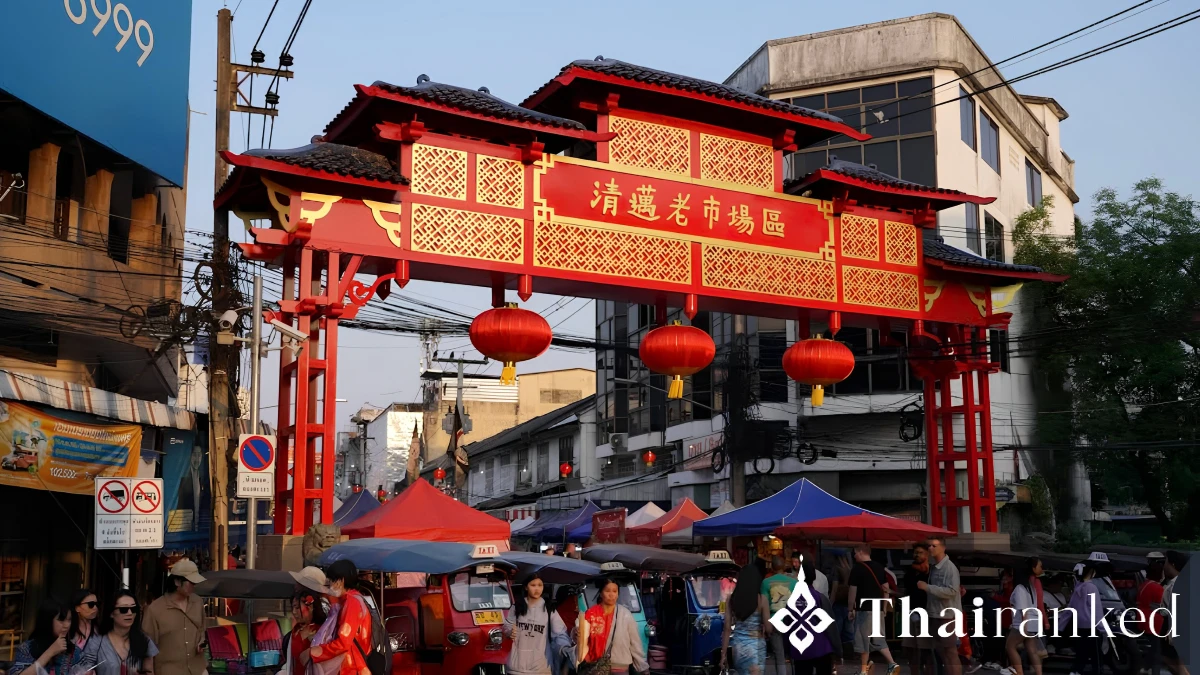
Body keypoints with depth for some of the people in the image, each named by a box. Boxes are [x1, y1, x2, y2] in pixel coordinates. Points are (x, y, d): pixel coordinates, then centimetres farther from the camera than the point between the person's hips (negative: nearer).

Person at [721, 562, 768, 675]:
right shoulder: (761, 599, -10)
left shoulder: (731, 598, -1)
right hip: (756, 646, -4)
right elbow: (768, 627, -9)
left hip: (737, 646, 4)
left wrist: (723, 654, 5)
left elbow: (727, 628, 0)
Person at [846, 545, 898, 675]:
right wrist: (884, 607, 17)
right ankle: (892, 664, 1)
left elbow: (853, 591, -12)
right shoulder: (880, 567, 9)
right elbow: (886, 589, 11)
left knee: (863, 640, 2)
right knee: (879, 639, 14)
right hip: (878, 609, 7)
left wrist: (851, 609, -4)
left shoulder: (857, 569, -10)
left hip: (864, 609, -6)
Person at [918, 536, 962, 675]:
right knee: (939, 651, 12)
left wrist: (927, 587, -19)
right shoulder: (933, 568, 13)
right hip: (935, 615, 8)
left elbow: (952, 591, -22)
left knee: (950, 653, -5)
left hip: (947, 616, -8)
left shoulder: (949, 567, -12)